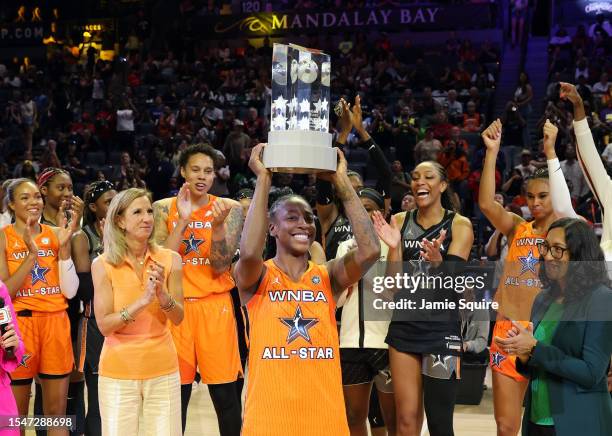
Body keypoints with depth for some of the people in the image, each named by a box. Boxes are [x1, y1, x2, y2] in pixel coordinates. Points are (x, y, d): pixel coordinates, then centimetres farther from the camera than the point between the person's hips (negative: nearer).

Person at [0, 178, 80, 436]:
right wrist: (32, 253, -18)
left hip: (56, 324, 3)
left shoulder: (55, 234, 6)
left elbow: (70, 291, -1)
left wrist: (64, 246, -10)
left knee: (57, 412, 8)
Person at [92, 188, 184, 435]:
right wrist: (142, 301, -23)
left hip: (163, 370, 2)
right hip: (118, 371, -1)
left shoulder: (170, 260, -2)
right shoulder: (103, 265, -7)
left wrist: (162, 294, -21)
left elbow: (178, 318, -1)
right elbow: (104, 325, -10)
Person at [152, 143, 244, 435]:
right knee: (176, 391, 5)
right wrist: (183, 219, -15)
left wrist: (217, 224, -22)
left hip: (215, 305, -1)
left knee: (225, 392, -1)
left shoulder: (229, 208, 1)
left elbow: (220, 265, -7)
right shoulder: (164, 208, 4)